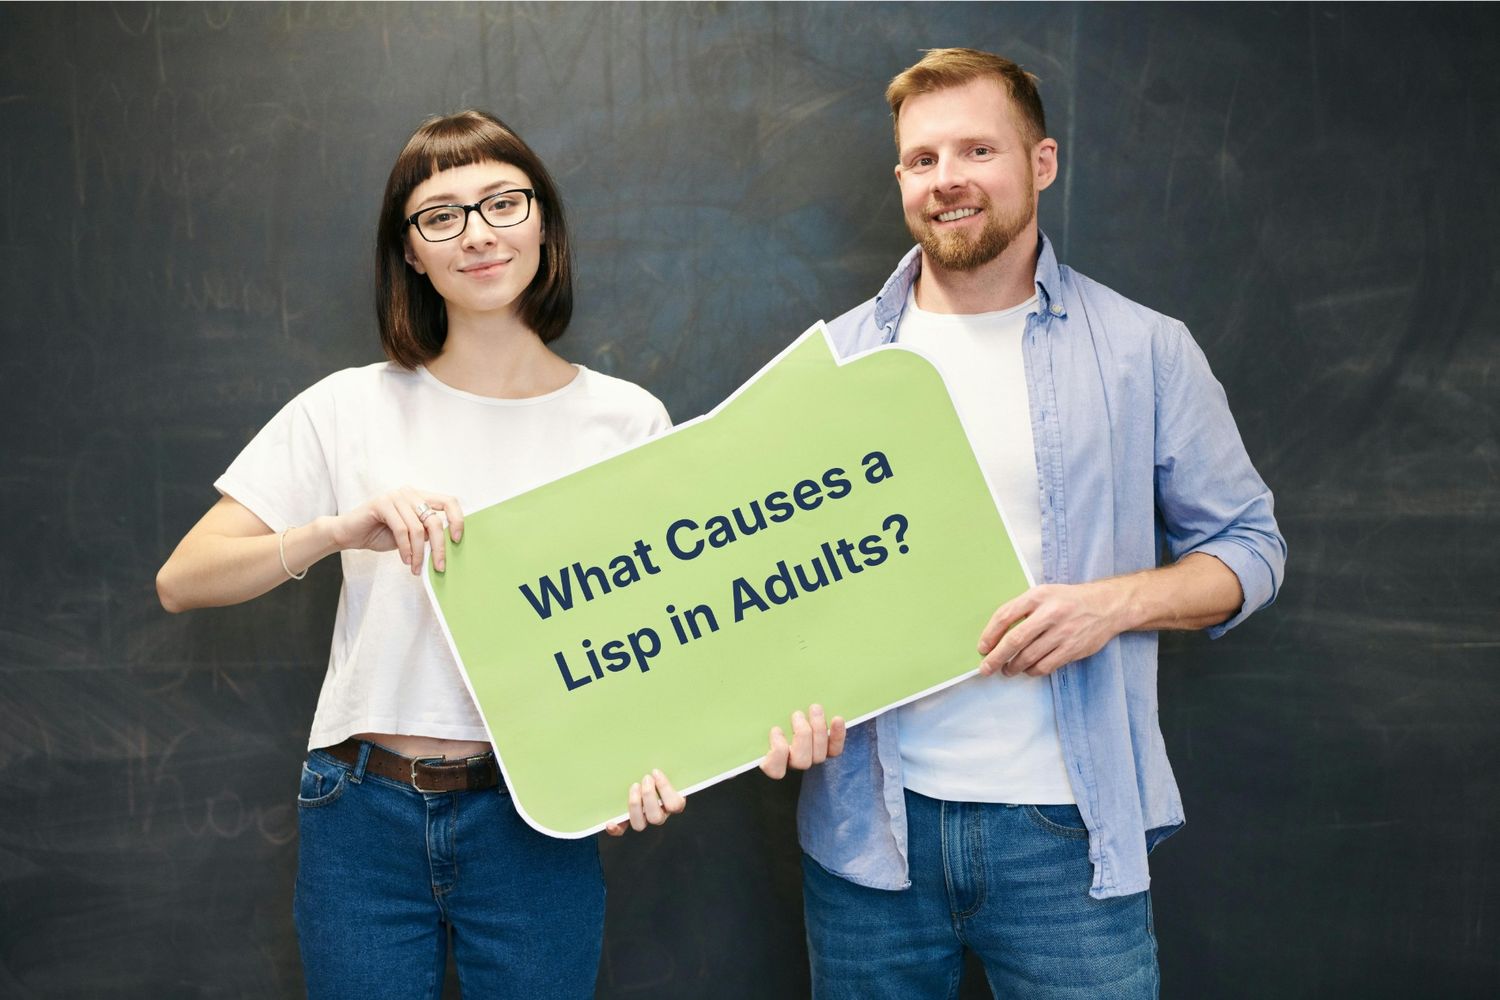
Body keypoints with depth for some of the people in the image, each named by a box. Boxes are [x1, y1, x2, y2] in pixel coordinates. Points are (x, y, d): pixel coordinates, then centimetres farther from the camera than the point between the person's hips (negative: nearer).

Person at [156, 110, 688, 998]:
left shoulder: (629, 420, -1)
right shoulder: (350, 409, -1)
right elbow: (182, 583, -5)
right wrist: (337, 532, -22)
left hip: (536, 824, 0)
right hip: (364, 822, 0)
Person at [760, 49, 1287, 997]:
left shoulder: (1148, 351, 1)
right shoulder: (836, 358, 6)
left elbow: (1249, 547, 5)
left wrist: (1119, 601, -14)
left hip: (1067, 828, -1)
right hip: (872, 817, 2)